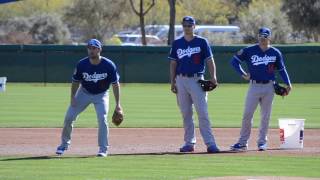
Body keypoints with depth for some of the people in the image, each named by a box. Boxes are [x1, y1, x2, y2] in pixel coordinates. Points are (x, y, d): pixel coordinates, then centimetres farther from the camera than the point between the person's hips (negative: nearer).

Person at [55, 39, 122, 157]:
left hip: (101, 95, -2)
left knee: (102, 119, -20)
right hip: (84, 93, 2)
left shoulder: (109, 65, -23)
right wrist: (72, 98, -15)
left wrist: (117, 104, -16)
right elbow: (75, 82, -4)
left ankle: (103, 149, -6)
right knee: (69, 117, -2)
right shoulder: (82, 64, -19)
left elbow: (115, 84, -14)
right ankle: (64, 143, 21)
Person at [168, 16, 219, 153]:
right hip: (181, 81, 3)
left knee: (202, 113, -10)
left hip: (197, 80, -3)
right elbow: (173, 64, 12)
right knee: (186, 114, 6)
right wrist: (172, 82, 4)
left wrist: (213, 77, -14)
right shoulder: (177, 44, 10)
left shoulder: (201, 42, 2)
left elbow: (209, 60, -1)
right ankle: (189, 143, 12)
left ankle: (210, 143, -13)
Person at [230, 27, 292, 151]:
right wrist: (243, 74, -7)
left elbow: (281, 69, 11)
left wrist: (288, 84, 2)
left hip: (269, 87, 1)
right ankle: (243, 142, 1)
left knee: (265, 116, 5)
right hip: (254, 86, -1)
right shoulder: (249, 51, -1)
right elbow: (234, 61, 3)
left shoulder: (275, 53, 4)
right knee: (247, 114, -3)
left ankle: (262, 142, 14)